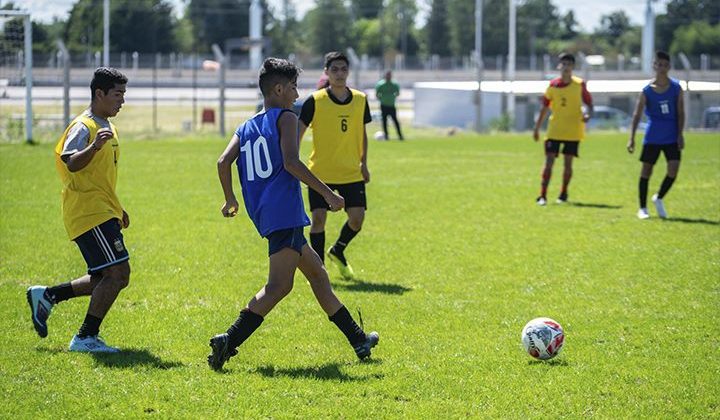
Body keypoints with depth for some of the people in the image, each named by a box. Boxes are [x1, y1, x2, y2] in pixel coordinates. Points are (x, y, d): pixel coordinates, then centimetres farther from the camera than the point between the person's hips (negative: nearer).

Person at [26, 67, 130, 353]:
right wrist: (94, 146, -46)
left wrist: (117, 209, 30)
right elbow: (72, 164, -30)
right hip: (89, 213, -10)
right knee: (118, 273, -15)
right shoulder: (83, 126, -12)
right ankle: (86, 337, -9)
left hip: (103, 212, 10)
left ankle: (46, 295, 21)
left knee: (104, 280, 10)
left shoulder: (105, 127, 17)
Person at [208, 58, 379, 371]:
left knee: (316, 272, 19)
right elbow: (291, 162, -15)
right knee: (279, 286, -16)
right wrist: (327, 194, -13)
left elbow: (223, 162, 6)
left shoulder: (246, 127, 18)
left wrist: (230, 200, 20)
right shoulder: (285, 118, -2)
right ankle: (229, 341, -28)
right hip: (285, 212, -10)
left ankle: (357, 339, 27)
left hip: (263, 214, 10)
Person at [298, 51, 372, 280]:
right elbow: (298, 131, -7)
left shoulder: (360, 100, 2)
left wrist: (363, 163, 14)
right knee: (318, 217, -9)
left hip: (352, 173, 3)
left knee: (357, 218, -3)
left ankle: (337, 251, 26)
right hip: (320, 173, -3)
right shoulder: (315, 101, -9)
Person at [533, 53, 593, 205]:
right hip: (554, 130, 0)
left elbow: (588, 103, 4)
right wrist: (537, 128, 9)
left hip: (573, 131, 0)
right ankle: (543, 195, -6)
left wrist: (588, 114, -19)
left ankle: (563, 193, 19)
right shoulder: (552, 85, 1)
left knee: (568, 163, 3)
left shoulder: (579, 85, -1)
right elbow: (544, 108, 9)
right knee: (549, 161, -7)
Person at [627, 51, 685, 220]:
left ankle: (659, 198, 14)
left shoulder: (676, 88, -1)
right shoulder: (647, 90, -5)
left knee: (673, 168, -11)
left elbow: (680, 112, 2)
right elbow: (637, 115, -3)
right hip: (652, 137, -1)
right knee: (646, 170, 2)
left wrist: (680, 134, -7)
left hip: (672, 137, 1)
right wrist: (632, 138, -10)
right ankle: (642, 208, 12)